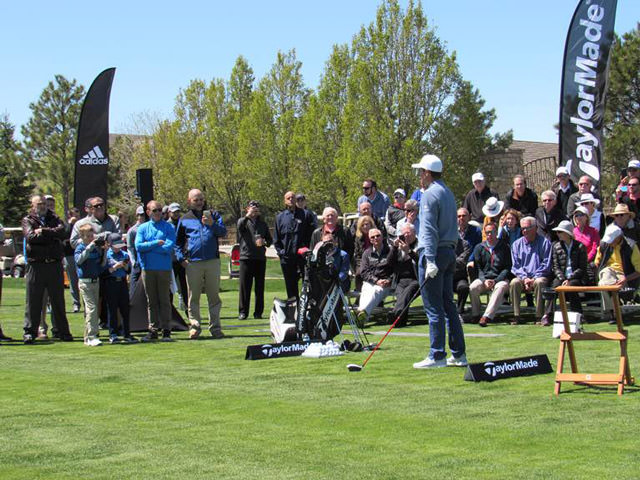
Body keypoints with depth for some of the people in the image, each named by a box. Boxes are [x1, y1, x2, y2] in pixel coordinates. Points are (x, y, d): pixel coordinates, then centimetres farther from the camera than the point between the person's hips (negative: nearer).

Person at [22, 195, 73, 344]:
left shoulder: (54, 218, 15)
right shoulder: (27, 220, 7)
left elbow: (61, 231, -5)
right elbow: (30, 237, -12)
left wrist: (42, 231, -10)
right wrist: (51, 234, -6)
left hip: (55, 264, 3)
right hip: (36, 265, -3)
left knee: (58, 300, 7)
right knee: (33, 301, -1)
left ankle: (61, 331, 15)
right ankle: (30, 332, 4)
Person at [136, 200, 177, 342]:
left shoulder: (168, 227, 2)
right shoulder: (142, 228, 9)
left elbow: (169, 247, -11)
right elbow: (138, 246, -5)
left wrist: (148, 247, -7)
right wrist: (156, 243, -10)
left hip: (164, 268, -2)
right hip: (148, 269, 2)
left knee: (164, 300, 0)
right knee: (151, 301, 6)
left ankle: (166, 330, 4)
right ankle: (153, 330, 10)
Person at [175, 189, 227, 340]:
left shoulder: (213, 215, 14)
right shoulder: (184, 220, 12)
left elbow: (223, 232, 4)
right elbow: (178, 241, 17)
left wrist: (212, 224, -13)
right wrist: (181, 258, 5)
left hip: (212, 261, 0)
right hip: (192, 263, 0)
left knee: (214, 295, 2)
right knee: (193, 296, 0)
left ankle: (215, 327, 7)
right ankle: (194, 326, 6)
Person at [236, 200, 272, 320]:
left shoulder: (262, 224, 17)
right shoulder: (243, 221, 8)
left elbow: (270, 239, 20)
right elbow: (240, 226, -16)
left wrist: (264, 242, -1)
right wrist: (248, 215, -22)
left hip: (260, 258, 3)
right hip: (246, 257, -3)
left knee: (260, 287, 4)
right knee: (244, 286, -4)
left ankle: (258, 312, 9)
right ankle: (242, 312, 0)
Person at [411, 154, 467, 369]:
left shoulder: (430, 194, -11)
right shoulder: (448, 193, 17)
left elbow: (429, 230, -17)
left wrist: (430, 260, -20)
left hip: (434, 253, -9)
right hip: (450, 251, 9)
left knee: (433, 307, -6)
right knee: (448, 305, 11)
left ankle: (437, 355, -6)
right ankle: (458, 354, 12)